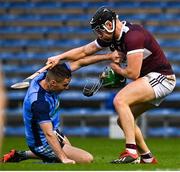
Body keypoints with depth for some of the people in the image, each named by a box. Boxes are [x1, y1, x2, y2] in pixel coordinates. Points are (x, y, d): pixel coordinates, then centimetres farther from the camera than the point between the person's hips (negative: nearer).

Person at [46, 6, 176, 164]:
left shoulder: (133, 36, -24)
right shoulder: (111, 37, 5)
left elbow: (132, 74, -25)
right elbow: (84, 51, 16)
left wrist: (115, 67, -5)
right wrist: (60, 57, 4)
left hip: (161, 77, -10)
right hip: (151, 79, 10)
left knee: (119, 100, -25)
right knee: (123, 120, 12)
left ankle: (131, 151, -29)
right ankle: (147, 158, 20)